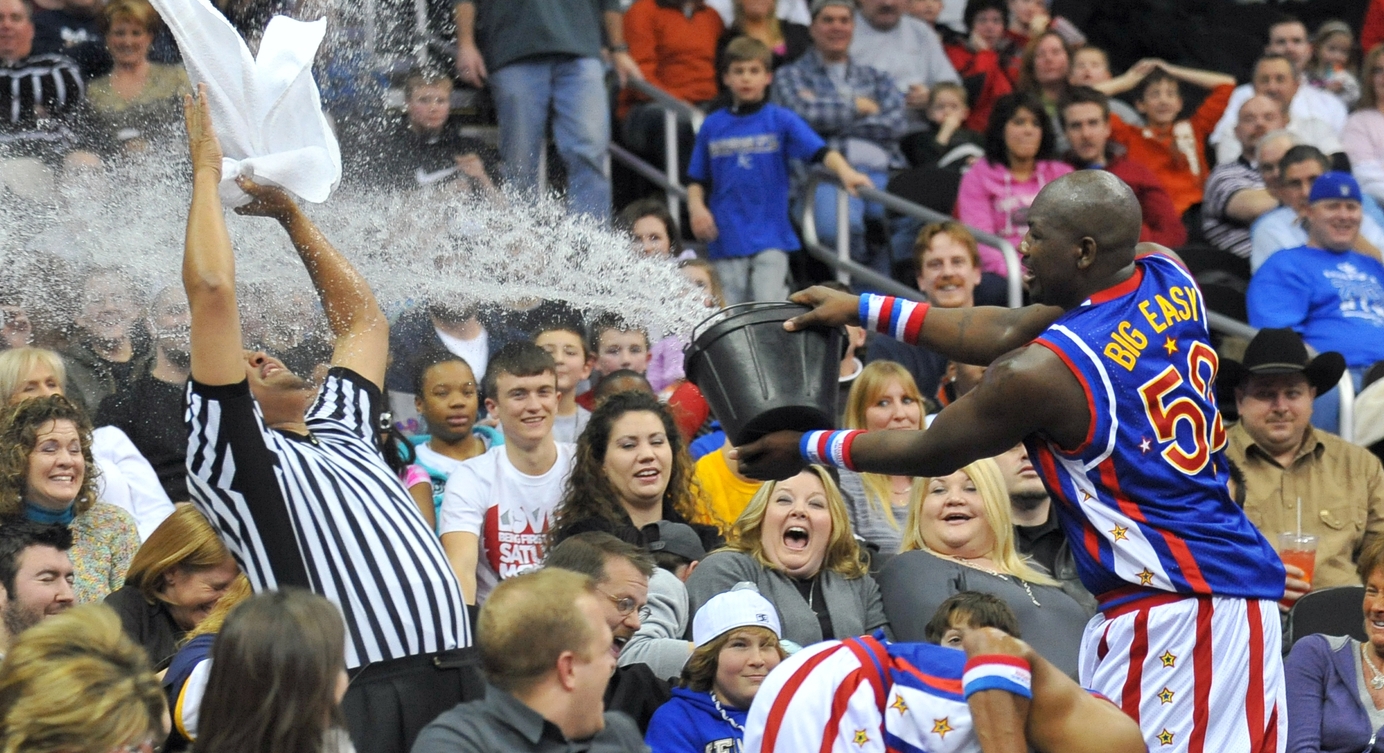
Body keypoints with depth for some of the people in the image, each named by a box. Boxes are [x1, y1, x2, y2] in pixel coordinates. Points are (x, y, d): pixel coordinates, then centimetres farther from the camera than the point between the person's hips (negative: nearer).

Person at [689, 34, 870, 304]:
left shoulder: (782, 120, 1)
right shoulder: (713, 126, 7)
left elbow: (820, 151, -12)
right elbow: (697, 179, 13)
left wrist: (845, 171, -30)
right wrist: (696, 207, -6)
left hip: (771, 238, -2)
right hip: (726, 239, 2)